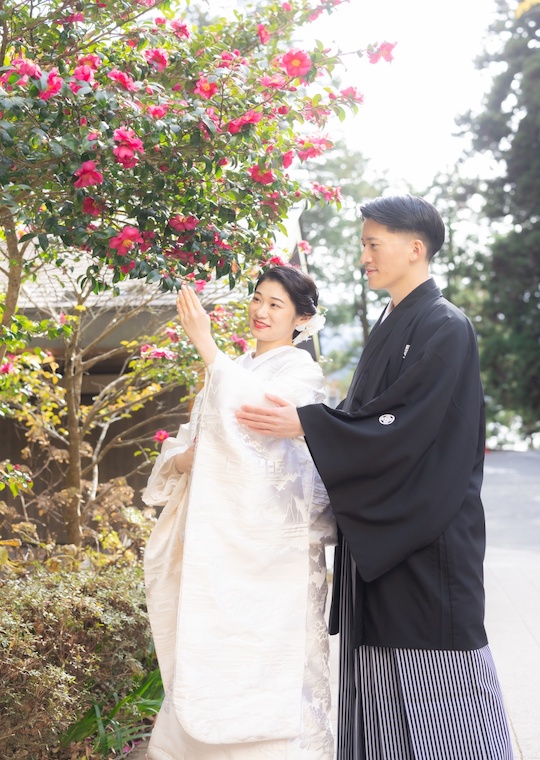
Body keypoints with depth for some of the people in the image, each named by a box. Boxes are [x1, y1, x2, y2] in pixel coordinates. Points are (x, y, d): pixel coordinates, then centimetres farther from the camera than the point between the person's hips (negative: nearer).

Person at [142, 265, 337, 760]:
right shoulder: (230, 371, 18)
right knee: (212, 653, 7)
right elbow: (183, 449, 18)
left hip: (274, 545, -6)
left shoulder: (301, 368, -1)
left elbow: (262, 411, -22)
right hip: (218, 539, 6)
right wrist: (184, 459, -5)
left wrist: (206, 345, -22)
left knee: (272, 658, -7)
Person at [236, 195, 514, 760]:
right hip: (379, 533, 8)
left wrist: (305, 424, -20)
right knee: (381, 669, 11)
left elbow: (404, 427, -21)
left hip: (428, 535, -8)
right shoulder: (390, 326, 14)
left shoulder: (445, 328, -13)